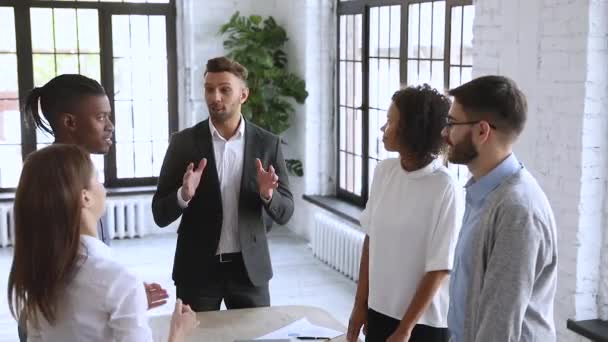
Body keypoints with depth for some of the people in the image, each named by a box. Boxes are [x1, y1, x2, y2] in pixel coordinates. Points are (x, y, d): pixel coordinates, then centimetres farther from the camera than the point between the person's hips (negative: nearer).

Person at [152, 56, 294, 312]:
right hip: (197, 268, -1)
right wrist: (184, 194, -23)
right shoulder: (183, 142, -4)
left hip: (250, 267, 1)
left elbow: (285, 213, 1)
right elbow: (160, 214, -3)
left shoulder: (267, 143, -1)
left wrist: (267, 195, -20)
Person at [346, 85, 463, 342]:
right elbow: (371, 240, 5)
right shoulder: (384, 171, -3)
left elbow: (439, 269, -15)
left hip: (425, 321, -5)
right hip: (379, 310, 5)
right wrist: (360, 304, 6)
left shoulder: (445, 189, -18)